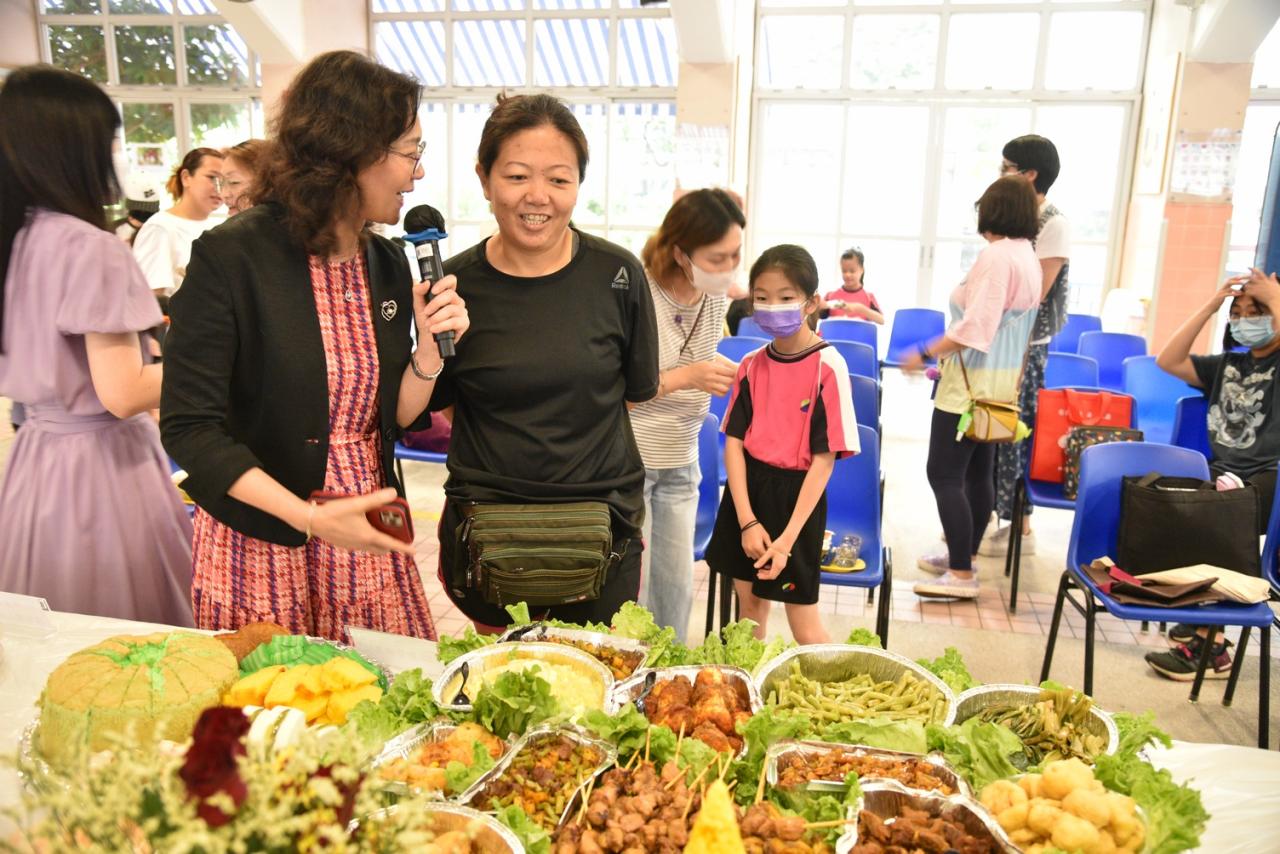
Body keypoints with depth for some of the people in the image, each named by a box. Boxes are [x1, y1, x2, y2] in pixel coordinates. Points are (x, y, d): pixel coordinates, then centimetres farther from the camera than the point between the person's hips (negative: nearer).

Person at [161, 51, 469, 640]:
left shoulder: (388, 263, 3)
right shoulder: (232, 256, -15)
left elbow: (392, 418, 8)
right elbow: (188, 428, -14)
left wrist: (430, 349, -10)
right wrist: (312, 518, -22)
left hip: (371, 541, 5)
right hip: (263, 547, -4)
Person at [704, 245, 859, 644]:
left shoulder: (828, 367, -13)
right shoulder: (752, 365, 2)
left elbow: (825, 457, -14)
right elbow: (734, 441, 1)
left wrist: (787, 538, -16)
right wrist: (747, 520, -9)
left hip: (795, 495, -4)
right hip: (745, 492, 5)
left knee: (804, 625, 3)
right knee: (750, 606, 17)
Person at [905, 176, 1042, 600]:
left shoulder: (996, 256, -17)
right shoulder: (1028, 257, 12)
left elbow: (976, 326, -24)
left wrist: (926, 353, -19)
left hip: (972, 382, -10)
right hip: (1002, 381, 10)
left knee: (944, 473, -6)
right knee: (977, 472, 16)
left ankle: (961, 574, -3)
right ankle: (963, 556, 27)